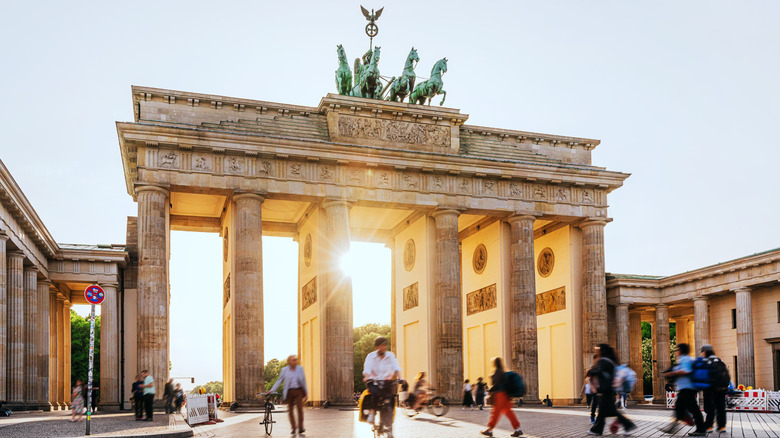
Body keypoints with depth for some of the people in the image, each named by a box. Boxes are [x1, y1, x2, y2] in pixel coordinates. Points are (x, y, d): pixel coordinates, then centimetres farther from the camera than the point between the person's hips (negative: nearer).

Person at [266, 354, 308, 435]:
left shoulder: (300, 368, 6)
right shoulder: (284, 370, 3)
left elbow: (303, 381, 11)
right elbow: (279, 381, 5)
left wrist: (306, 392, 12)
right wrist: (272, 390, -2)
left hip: (298, 391, 0)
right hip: (289, 392, 0)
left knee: (299, 408, -12)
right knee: (290, 410, 2)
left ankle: (300, 427, -6)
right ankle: (293, 428, 16)